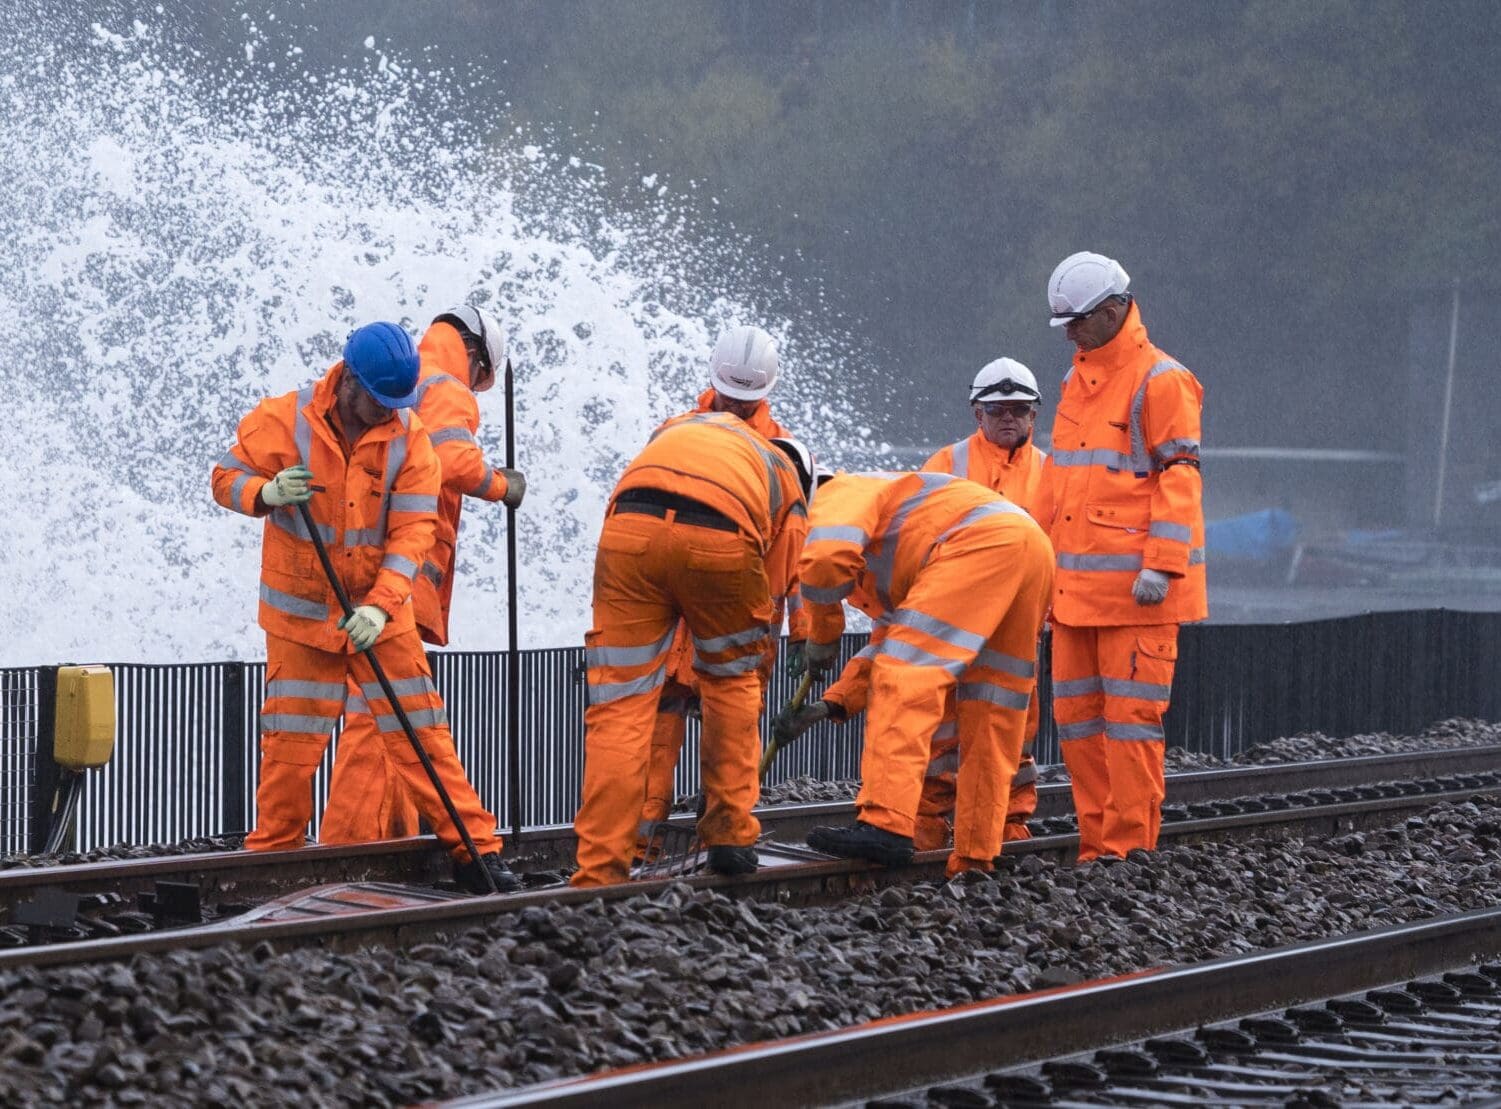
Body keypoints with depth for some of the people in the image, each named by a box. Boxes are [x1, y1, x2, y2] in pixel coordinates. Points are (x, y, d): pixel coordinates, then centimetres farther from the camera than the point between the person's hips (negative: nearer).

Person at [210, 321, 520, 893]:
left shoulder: (408, 437, -7)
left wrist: (380, 606, -23)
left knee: (421, 728, 1)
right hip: (302, 610, -1)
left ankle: (474, 849, 5)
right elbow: (226, 477, -3)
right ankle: (271, 855, 17)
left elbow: (413, 530, -11)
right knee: (291, 739, 1)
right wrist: (266, 493, -27)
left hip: (381, 613, 1)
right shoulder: (283, 419, -11)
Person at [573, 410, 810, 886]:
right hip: (720, 541, -1)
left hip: (631, 525, 1)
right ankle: (730, 837, 28)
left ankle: (600, 873, 3)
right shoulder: (788, 491, 33)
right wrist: (753, 702, 40)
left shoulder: (675, 428, 41)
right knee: (733, 681, 27)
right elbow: (772, 598, 30)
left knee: (620, 705, 7)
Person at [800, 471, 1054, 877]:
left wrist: (822, 635, 4)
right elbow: (892, 637, 35)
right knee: (990, 720, 11)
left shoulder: (836, 494, 10)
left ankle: (886, 825, -26)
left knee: (909, 680, -15)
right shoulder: (876, 560, 37)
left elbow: (825, 558, -11)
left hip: (982, 540, -10)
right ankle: (975, 859, 11)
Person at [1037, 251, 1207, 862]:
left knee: (1130, 717, -6)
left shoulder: (1160, 381, -8)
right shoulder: (1078, 380, 18)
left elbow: (1178, 478, -13)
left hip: (1134, 587, -8)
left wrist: (1162, 565, -19)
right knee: (1076, 714, 8)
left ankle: (1129, 846, -2)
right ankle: (1097, 842, 15)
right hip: (1076, 583, 9)